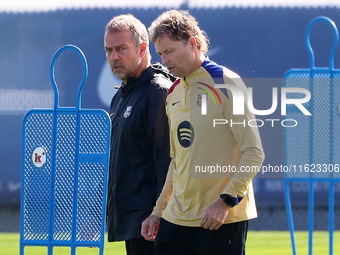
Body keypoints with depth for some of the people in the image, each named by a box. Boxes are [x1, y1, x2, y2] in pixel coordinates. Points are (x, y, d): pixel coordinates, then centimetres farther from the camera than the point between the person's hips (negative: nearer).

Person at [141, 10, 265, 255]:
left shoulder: (225, 83, -7)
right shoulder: (174, 94, 14)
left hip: (222, 220, -6)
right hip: (177, 218, 6)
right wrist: (158, 211, 16)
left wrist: (226, 201, -18)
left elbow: (254, 152, -11)